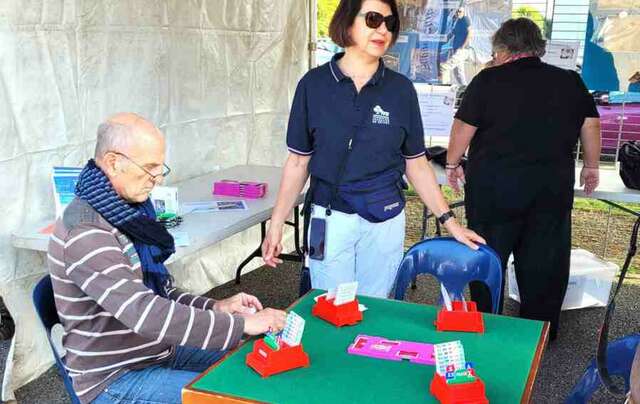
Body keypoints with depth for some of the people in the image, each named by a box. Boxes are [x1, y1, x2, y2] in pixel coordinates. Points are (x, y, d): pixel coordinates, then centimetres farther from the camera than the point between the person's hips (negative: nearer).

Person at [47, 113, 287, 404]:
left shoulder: (127, 210, 5)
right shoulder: (85, 233, -25)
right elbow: (147, 316, -32)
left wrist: (215, 308, -5)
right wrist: (242, 324, -29)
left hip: (158, 350, 9)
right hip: (115, 380, -9)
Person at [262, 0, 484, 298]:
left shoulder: (400, 89, 0)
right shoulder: (314, 84, -3)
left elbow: (416, 163, 5)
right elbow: (298, 161, 1)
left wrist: (449, 221, 1)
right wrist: (276, 224, -4)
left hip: (385, 221, 1)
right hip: (329, 218, -1)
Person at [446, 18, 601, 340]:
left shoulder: (488, 80, -5)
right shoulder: (570, 81, 5)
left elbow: (463, 126, -4)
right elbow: (590, 124, 9)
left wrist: (452, 163, 9)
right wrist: (591, 166, 20)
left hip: (493, 185, -3)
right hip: (553, 187, 3)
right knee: (544, 260, 13)